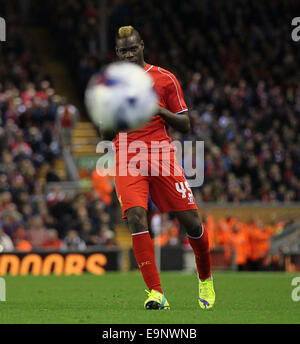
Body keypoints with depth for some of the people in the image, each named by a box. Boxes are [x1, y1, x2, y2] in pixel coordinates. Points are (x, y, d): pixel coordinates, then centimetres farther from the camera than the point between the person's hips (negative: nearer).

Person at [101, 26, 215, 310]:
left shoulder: (164, 79, 7)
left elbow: (185, 125, 8)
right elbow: (106, 134, 15)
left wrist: (160, 110, -11)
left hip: (161, 153, -1)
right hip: (126, 159, 1)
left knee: (190, 220, -4)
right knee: (136, 217, -21)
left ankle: (205, 279, 23)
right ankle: (156, 293, -22)